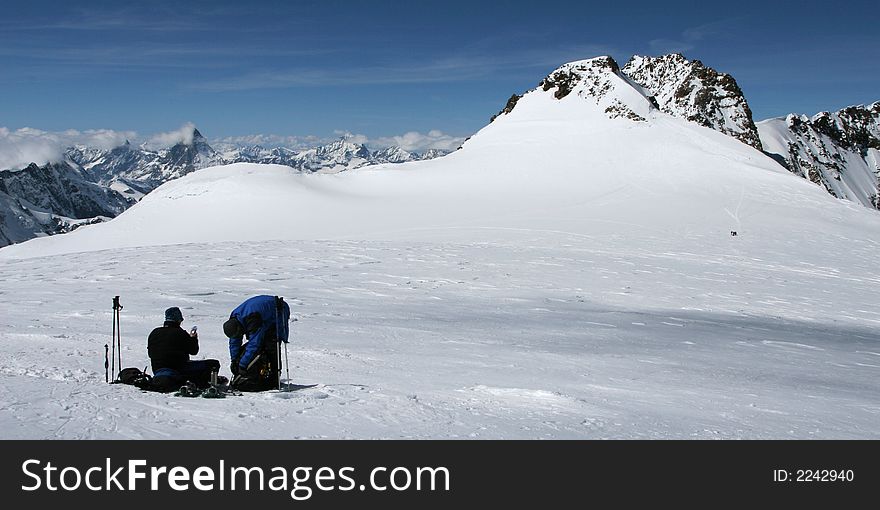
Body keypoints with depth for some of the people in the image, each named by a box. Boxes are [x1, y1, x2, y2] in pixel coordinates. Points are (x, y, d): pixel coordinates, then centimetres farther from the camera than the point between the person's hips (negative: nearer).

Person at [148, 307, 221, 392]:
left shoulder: (154, 333, 6)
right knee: (214, 364, -9)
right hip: (178, 368, -7)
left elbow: (150, 353, 16)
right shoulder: (180, 333, -12)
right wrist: (193, 338, 15)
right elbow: (193, 350, -4)